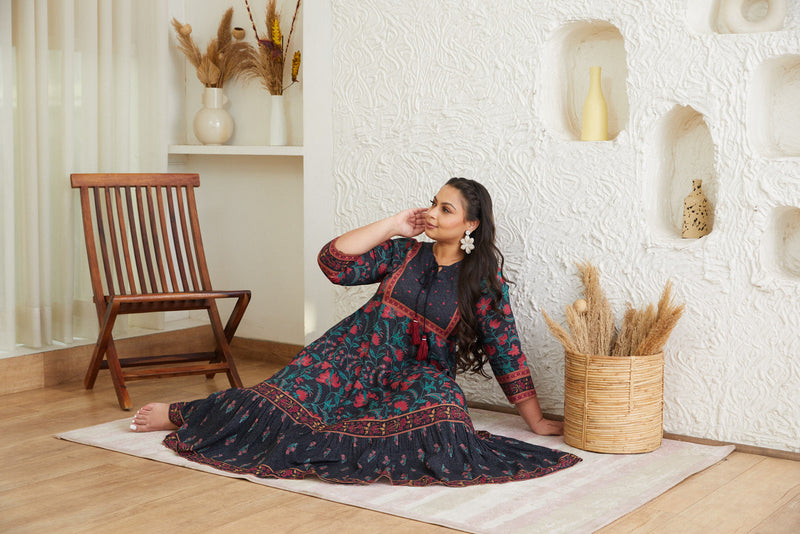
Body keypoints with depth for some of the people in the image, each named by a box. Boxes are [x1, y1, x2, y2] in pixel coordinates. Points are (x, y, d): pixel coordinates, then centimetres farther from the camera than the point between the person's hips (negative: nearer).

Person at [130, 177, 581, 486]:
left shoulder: (486, 283, -1)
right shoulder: (403, 252, 6)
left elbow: (507, 353, 0)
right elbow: (335, 263, -4)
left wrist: (538, 421, -2)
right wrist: (392, 225, -4)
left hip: (414, 376, -1)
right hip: (354, 352, 2)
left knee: (437, 399, -37)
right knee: (282, 399, -15)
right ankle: (179, 415, 2)